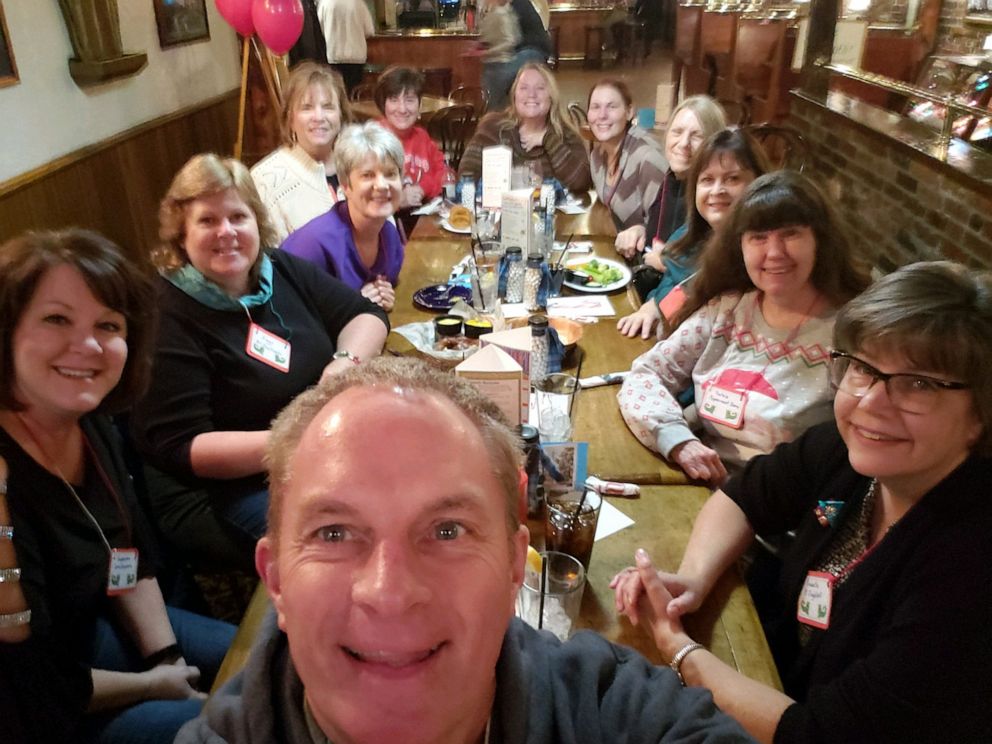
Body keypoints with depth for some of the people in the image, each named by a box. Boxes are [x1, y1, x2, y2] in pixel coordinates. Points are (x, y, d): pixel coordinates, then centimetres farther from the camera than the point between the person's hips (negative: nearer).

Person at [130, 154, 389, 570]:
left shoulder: (281, 270, 4)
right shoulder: (167, 317, -15)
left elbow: (365, 314, 10)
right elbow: (181, 449, -18)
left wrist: (347, 361, -12)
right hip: (223, 493, -7)